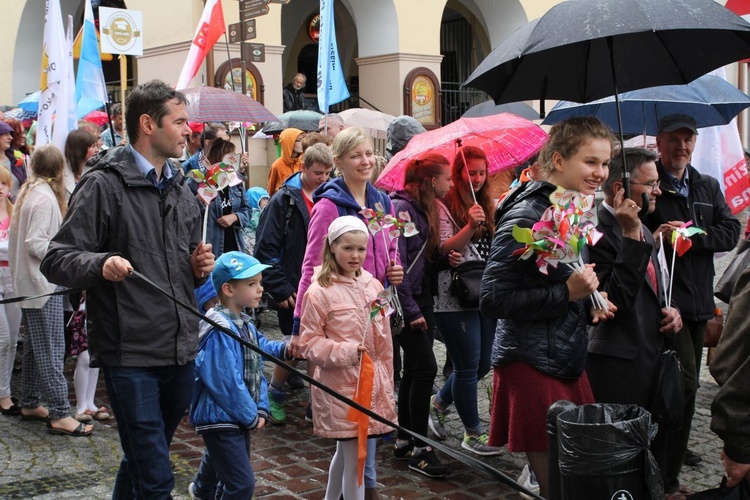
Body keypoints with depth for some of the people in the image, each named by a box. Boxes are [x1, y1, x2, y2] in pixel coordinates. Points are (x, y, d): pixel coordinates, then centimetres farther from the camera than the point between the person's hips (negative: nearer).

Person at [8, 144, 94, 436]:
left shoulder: (27, 192, 11)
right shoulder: (46, 197, -16)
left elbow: (20, 236, 16)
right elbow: (35, 243, -22)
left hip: (29, 282, 10)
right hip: (43, 283, -10)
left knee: (34, 346, 16)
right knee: (51, 349, -8)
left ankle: (29, 404, 25)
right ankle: (60, 414, -7)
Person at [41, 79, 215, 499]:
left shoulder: (181, 191, 16)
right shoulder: (105, 185, -8)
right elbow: (57, 260, -11)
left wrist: (200, 267, 5)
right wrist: (100, 264, -31)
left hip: (181, 352, 7)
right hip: (131, 356, -7)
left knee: (142, 462, 21)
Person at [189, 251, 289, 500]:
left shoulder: (247, 325, 7)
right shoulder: (219, 331, -24)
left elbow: (256, 370, 12)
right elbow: (226, 383, -26)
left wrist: (261, 410, 1)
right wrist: (251, 417, -16)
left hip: (239, 417, 10)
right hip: (220, 419, -10)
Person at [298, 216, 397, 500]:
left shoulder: (373, 286, 7)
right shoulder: (319, 292, -10)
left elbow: (384, 340, 12)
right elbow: (309, 343, -9)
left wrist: (387, 382, 14)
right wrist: (346, 352, -20)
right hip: (340, 386, -6)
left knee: (346, 452, 19)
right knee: (355, 459, -3)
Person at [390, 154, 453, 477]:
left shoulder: (425, 208, 15)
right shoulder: (402, 207, -14)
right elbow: (396, 262, -19)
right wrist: (411, 311, -19)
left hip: (422, 298, 9)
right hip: (407, 301, -9)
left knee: (414, 371, 12)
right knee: (425, 368, -10)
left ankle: (404, 440, 21)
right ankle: (420, 449, -4)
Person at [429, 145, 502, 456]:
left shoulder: (488, 205, 15)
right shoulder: (444, 206, -7)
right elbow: (444, 249, -15)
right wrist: (470, 226, -27)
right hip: (456, 298, -7)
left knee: (483, 364, 12)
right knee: (468, 366, 0)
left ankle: (439, 403, 34)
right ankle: (473, 433, 14)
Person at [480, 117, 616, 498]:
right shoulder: (527, 216, -17)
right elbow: (492, 299, -19)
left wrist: (590, 305, 6)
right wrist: (567, 292, -23)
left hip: (569, 362, 9)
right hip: (532, 364, -8)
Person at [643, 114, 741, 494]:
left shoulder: (708, 187, 14)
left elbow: (731, 232, 2)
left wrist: (689, 235, -13)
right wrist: (654, 238, -29)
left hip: (699, 301, 7)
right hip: (665, 300, -7)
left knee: (686, 382, 17)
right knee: (685, 382, -12)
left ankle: (674, 448, 35)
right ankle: (666, 476, -6)